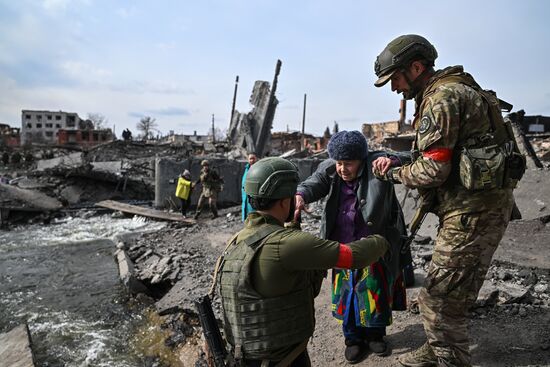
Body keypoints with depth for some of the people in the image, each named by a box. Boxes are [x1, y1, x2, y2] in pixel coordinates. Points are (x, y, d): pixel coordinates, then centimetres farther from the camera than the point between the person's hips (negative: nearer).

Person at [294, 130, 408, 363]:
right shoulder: (329, 170, -7)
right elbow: (315, 183, -22)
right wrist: (300, 195, -46)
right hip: (343, 249, 2)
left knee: (376, 292, 15)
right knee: (347, 293, 12)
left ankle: (376, 335, 39)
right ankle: (353, 338, 33)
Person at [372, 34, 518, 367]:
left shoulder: (442, 97, -16)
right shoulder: (452, 91, 16)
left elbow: (434, 170, -21)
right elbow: (439, 157, 17)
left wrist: (395, 173, -4)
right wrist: (396, 162, 5)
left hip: (473, 211, -11)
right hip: (477, 205, 11)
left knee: (440, 301, -2)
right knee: (446, 294, 22)